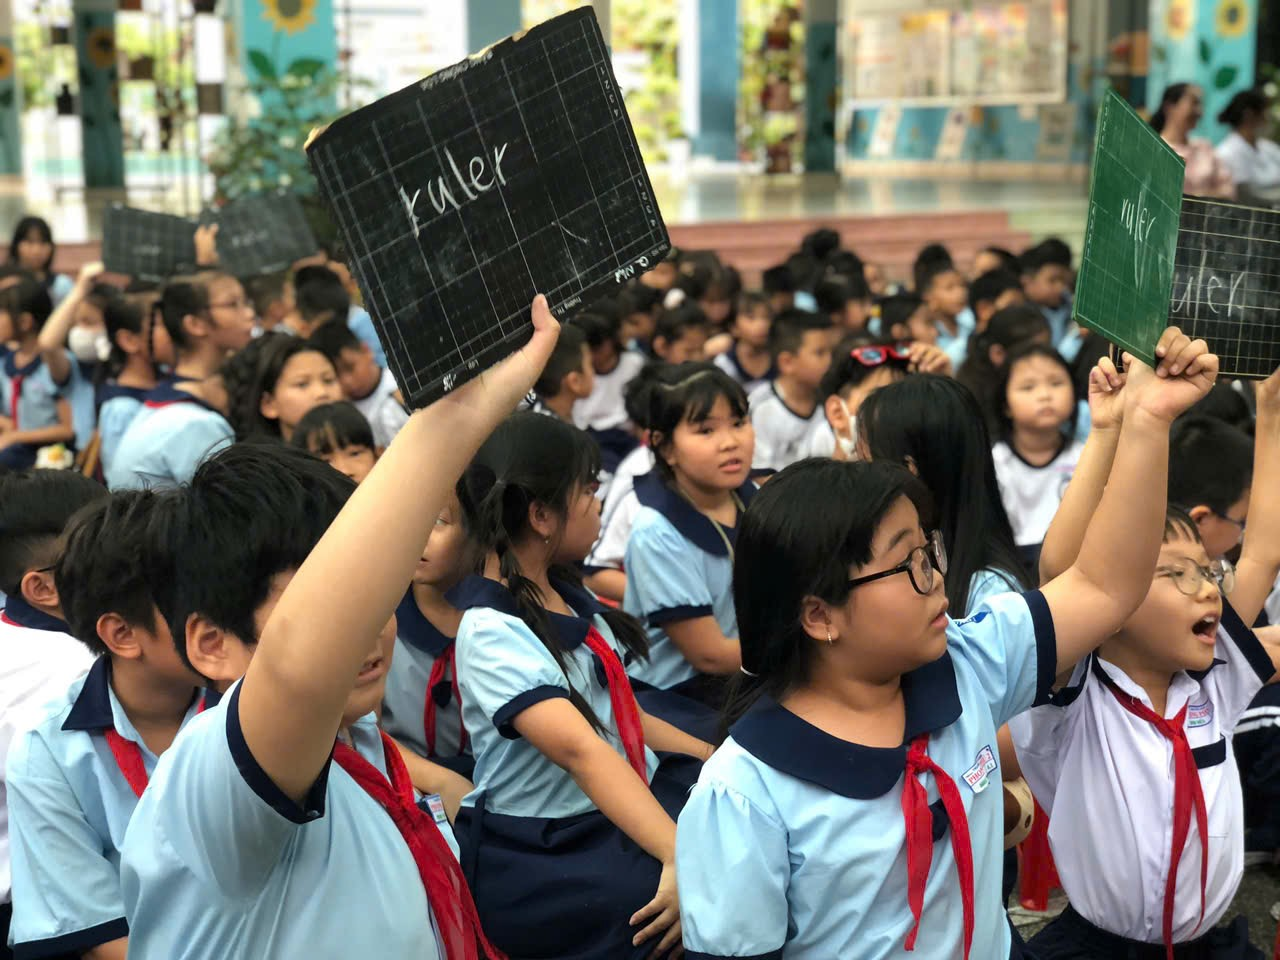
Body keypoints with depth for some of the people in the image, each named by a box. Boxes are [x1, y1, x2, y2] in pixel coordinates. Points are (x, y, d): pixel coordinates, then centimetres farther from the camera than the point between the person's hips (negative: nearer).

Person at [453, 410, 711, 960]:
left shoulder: (571, 599, 8)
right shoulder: (492, 633, -19)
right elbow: (580, 749, -32)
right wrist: (682, 857, -42)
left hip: (627, 801, 9)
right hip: (534, 857, -9)